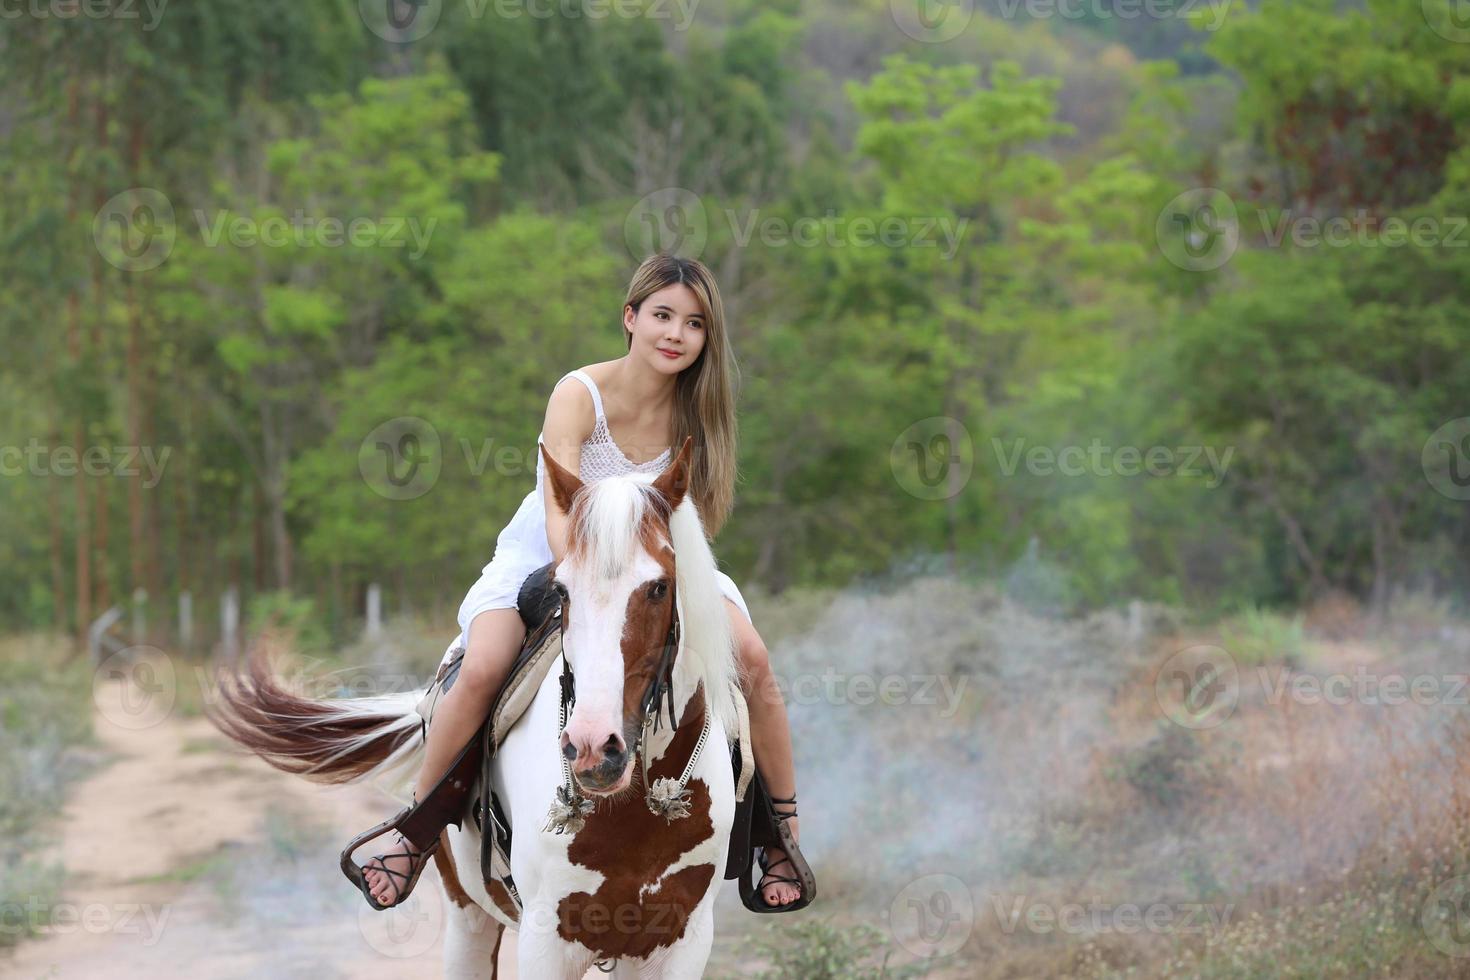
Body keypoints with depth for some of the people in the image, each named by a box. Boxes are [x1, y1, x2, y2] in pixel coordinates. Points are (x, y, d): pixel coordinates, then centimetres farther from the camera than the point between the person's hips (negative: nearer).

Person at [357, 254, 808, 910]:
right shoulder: (580, 395, -22)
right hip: (544, 555, -3)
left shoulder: (694, 409, -9)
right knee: (482, 670, -29)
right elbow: (561, 516, -31)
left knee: (752, 659, -18)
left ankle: (782, 834, -2)